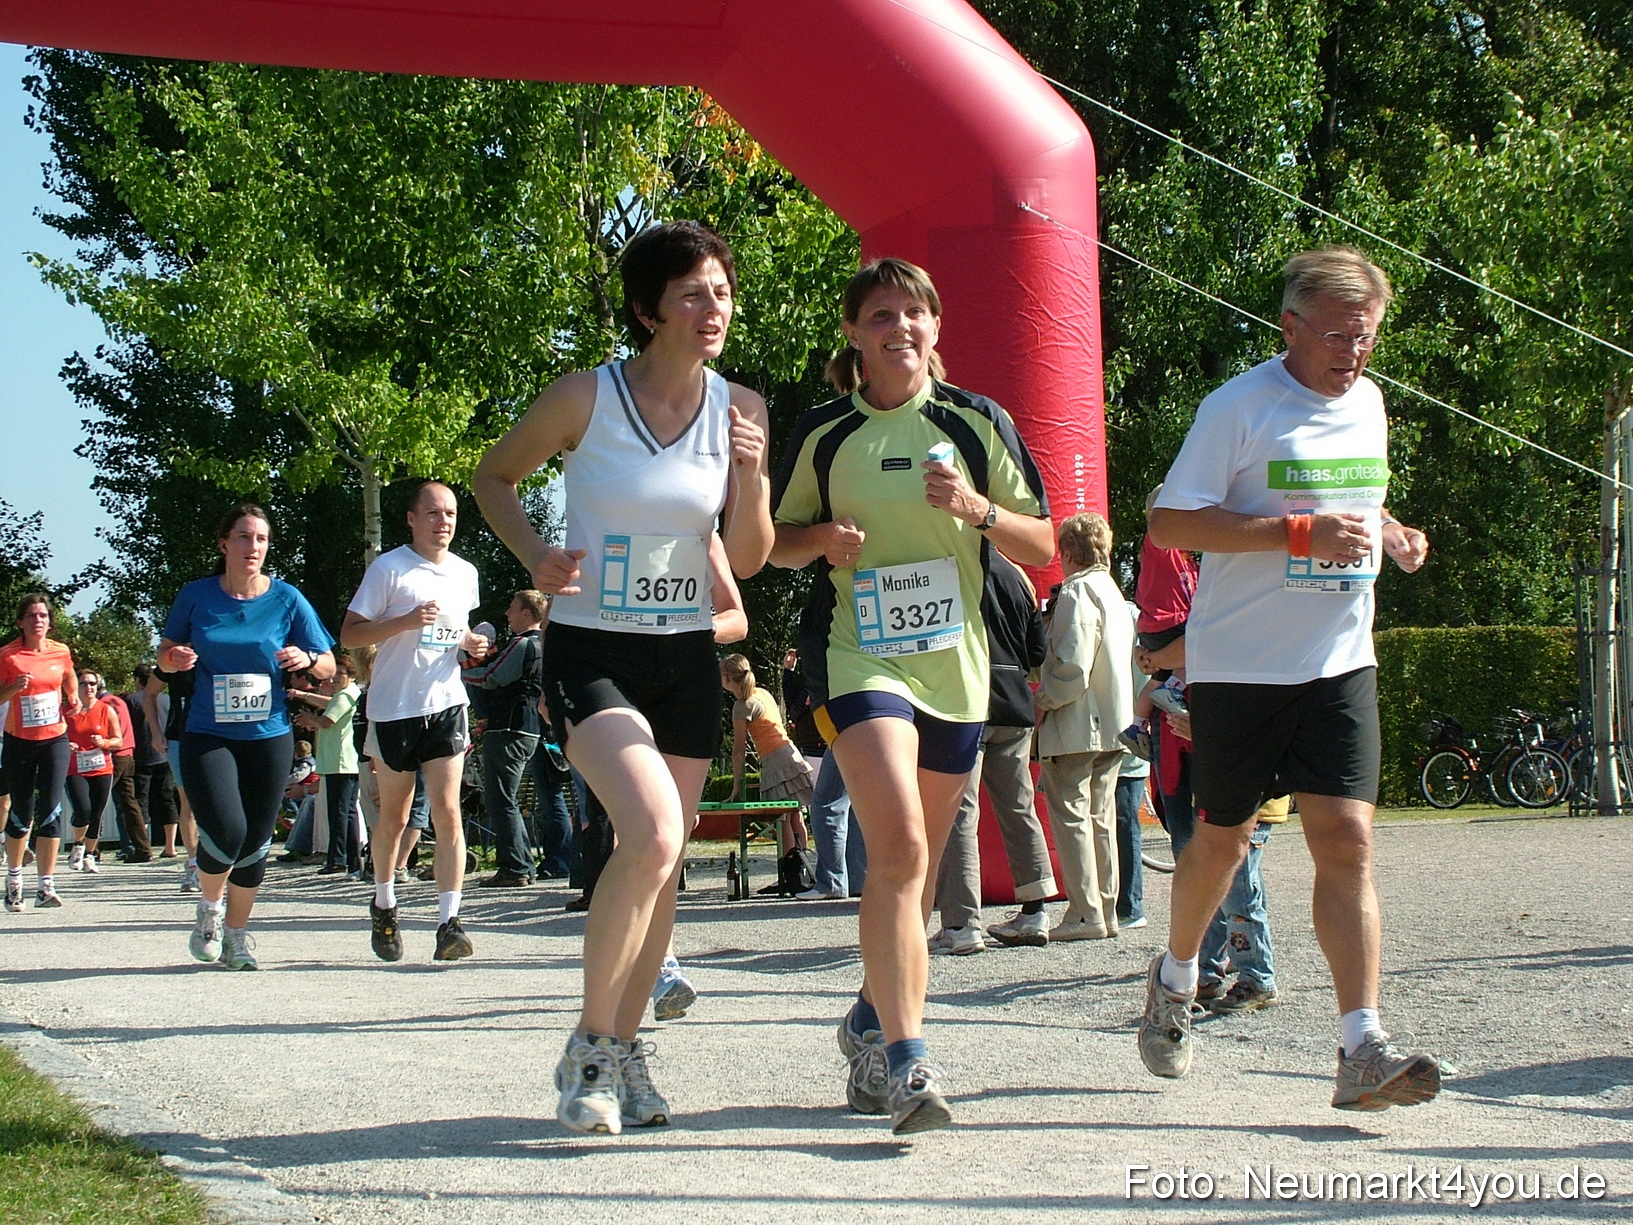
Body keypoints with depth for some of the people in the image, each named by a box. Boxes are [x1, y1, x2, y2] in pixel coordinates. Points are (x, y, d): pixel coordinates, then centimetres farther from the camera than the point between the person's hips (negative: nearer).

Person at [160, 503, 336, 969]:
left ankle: (236, 935, 24)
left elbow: (329, 665, 4)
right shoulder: (196, 596, 1)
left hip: (268, 737, 2)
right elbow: (165, 655, 12)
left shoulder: (286, 599, 1)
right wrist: (175, 658, -11)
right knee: (226, 830, -19)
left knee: (255, 842, 5)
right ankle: (209, 908, 11)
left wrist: (306, 659, -18)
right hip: (207, 735, -1)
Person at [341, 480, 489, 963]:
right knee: (394, 817, 11)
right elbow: (349, 635, -7)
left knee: (447, 812, -9)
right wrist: (405, 621, -21)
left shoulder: (465, 573, 11)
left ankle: (449, 923, -12)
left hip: (446, 703, 3)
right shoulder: (389, 568, -5)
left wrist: (470, 643, 4)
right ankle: (383, 904, 34)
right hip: (394, 706, -3)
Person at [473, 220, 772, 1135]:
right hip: (592, 650, -5)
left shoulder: (740, 409, 1)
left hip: (687, 657, 5)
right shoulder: (584, 399, -11)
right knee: (653, 836, -24)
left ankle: (625, 1050, 25)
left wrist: (751, 475, -14)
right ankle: (589, 1049, -7)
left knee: (664, 864, 8)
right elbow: (494, 478, 6)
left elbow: (748, 561, 4)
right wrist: (536, 557, -11)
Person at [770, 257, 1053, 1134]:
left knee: (916, 865, 13)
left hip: (955, 664, 3)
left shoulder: (978, 423, 5)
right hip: (857, 656, -3)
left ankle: (871, 1024, 34)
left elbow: (1042, 548, 5)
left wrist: (978, 509, -14)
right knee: (899, 847, -21)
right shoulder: (824, 433, 3)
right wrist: (824, 538, -9)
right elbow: (777, 541, 13)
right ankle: (905, 1062, -23)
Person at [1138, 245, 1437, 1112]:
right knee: (1222, 839, 10)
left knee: (1346, 838, -9)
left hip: (1339, 662, 4)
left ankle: (1362, 1049, -12)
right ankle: (1174, 980, 38)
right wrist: (1300, 532, -22)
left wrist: (1389, 534, 4)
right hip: (1238, 664, -4)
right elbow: (1168, 524, -15)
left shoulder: (1367, 403, 10)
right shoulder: (1239, 407, -10)